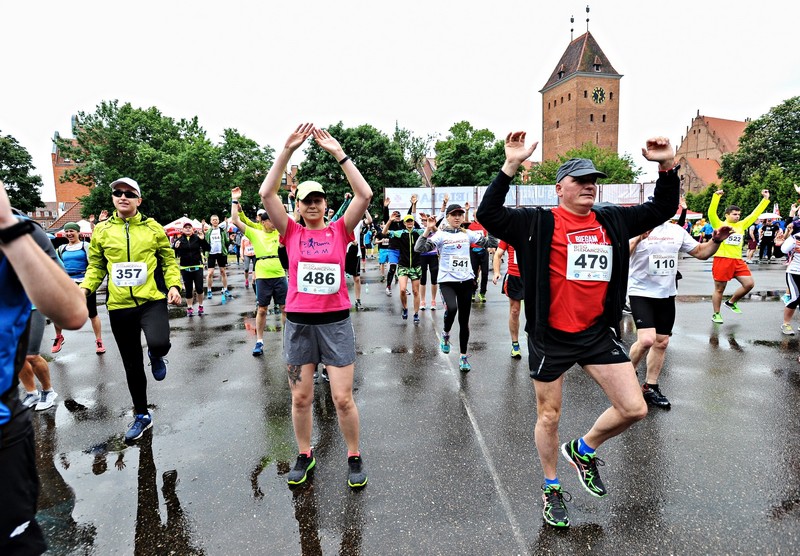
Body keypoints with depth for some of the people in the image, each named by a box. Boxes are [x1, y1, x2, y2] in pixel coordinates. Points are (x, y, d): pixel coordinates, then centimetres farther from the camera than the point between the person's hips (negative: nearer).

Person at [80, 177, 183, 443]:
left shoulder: (153, 227, 1)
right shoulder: (101, 230, 5)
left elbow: (169, 261, 6)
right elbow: (96, 266, 12)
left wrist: (174, 285, -9)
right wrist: (85, 288, -5)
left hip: (152, 301, -2)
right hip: (119, 306, 3)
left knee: (159, 343, -30)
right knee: (132, 364, 11)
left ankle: (155, 356, 11)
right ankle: (141, 415, 30)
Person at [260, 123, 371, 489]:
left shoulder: (339, 230, 0)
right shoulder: (291, 232, 2)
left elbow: (364, 195, -11)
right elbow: (267, 193, -8)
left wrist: (338, 153, -11)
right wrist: (287, 150, -11)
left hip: (336, 322, -1)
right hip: (298, 323, 2)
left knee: (343, 398, 2)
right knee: (300, 397, 13)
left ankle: (354, 458, 24)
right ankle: (304, 456, 33)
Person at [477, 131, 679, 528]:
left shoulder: (612, 220, 8)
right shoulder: (539, 223, -8)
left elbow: (662, 210, 19)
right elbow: (488, 215, -18)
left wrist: (667, 166, 5)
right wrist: (511, 166, -24)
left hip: (597, 333, 5)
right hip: (550, 337, -4)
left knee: (634, 408, 4)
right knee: (549, 416, 11)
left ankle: (583, 450, 33)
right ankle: (551, 488, 35)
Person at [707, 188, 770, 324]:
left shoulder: (741, 225, 14)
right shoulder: (719, 225, -3)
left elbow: (755, 214, 18)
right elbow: (711, 213, -17)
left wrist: (765, 199, 15)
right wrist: (716, 196, -26)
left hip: (738, 261, 6)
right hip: (722, 260, -6)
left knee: (749, 283, 0)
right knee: (719, 289, 3)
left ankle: (731, 302, 23)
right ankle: (716, 314, 15)